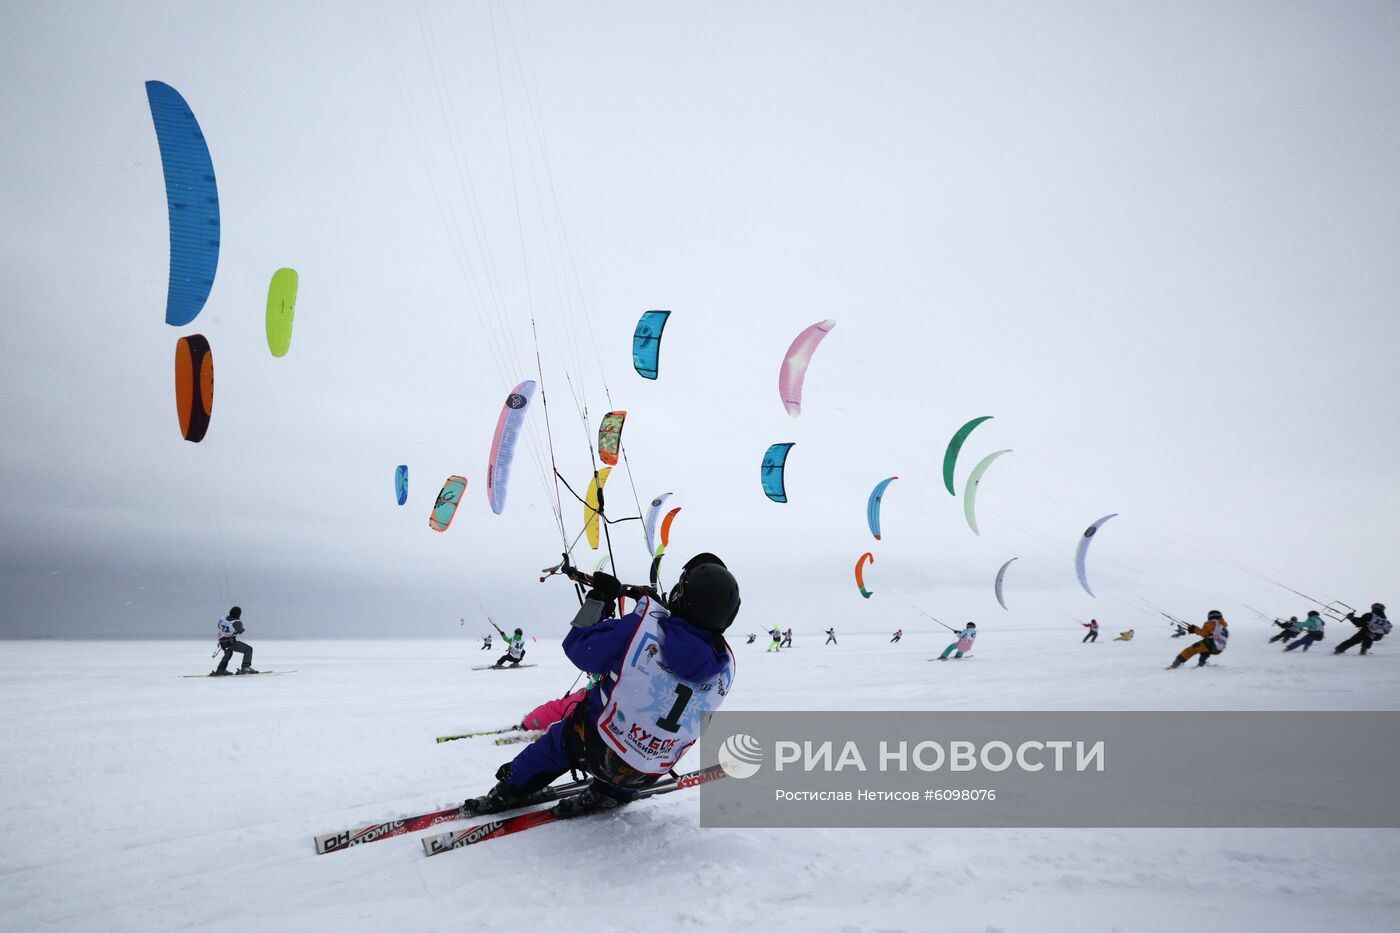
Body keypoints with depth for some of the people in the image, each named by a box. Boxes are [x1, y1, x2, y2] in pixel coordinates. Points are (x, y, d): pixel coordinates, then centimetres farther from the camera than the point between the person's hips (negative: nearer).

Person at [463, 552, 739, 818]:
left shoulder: (641, 627, -24)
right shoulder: (724, 667, -13)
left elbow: (578, 648, -12)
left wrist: (599, 599, 2)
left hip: (596, 750, -1)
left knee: (561, 737, 30)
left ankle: (510, 791, 44)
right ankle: (609, 793, 23)